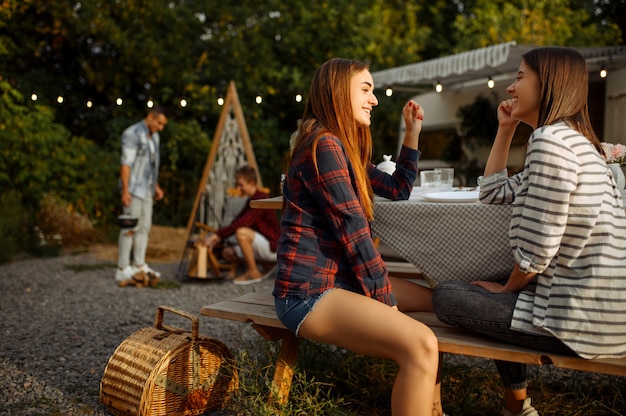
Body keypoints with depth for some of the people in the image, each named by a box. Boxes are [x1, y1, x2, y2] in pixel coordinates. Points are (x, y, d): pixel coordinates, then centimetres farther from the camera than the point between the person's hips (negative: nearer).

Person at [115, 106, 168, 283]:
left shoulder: (153, 136, 14)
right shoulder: (132, 134, -14)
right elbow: (126, 163, -19)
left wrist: (156, 186, 21)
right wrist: (125, 190, -23)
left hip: (146, 188, 9)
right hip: (133, 187, -9)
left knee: (144, 227, 10)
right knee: (130, 227, -9)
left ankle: (139, 265, 17)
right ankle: (122, 270, -6)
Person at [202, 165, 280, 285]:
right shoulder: (251, 200, 13)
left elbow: (242, 223, -29)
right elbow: (236, 222, 10)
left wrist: (218, 235, -28)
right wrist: (218, 237, -3)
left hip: (273, 248, -10)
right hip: (262, 247, 10)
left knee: (242, 233, -30)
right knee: (227, 252, 5)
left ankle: (253, 273, -14)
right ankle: (263, 269, 10)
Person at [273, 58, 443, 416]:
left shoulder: (346, 148, 16)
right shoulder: (323, 144, -15)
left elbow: (399, 189, 25)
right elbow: (353, 232, -18)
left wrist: (413, 132, 19)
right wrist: (386, 301, -12)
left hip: (340, 279, 11)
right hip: (309, 293, -11)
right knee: (420, 345, -26)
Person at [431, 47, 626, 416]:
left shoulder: (551, 139, -17)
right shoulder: (574, 140, 16)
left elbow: (537, 248, -20)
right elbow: (494, 193, 21)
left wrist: (507, 288, -2)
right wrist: (505, 130, 17)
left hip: (580, 321, -10)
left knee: (447, 296, 2)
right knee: (492, 282, 29)